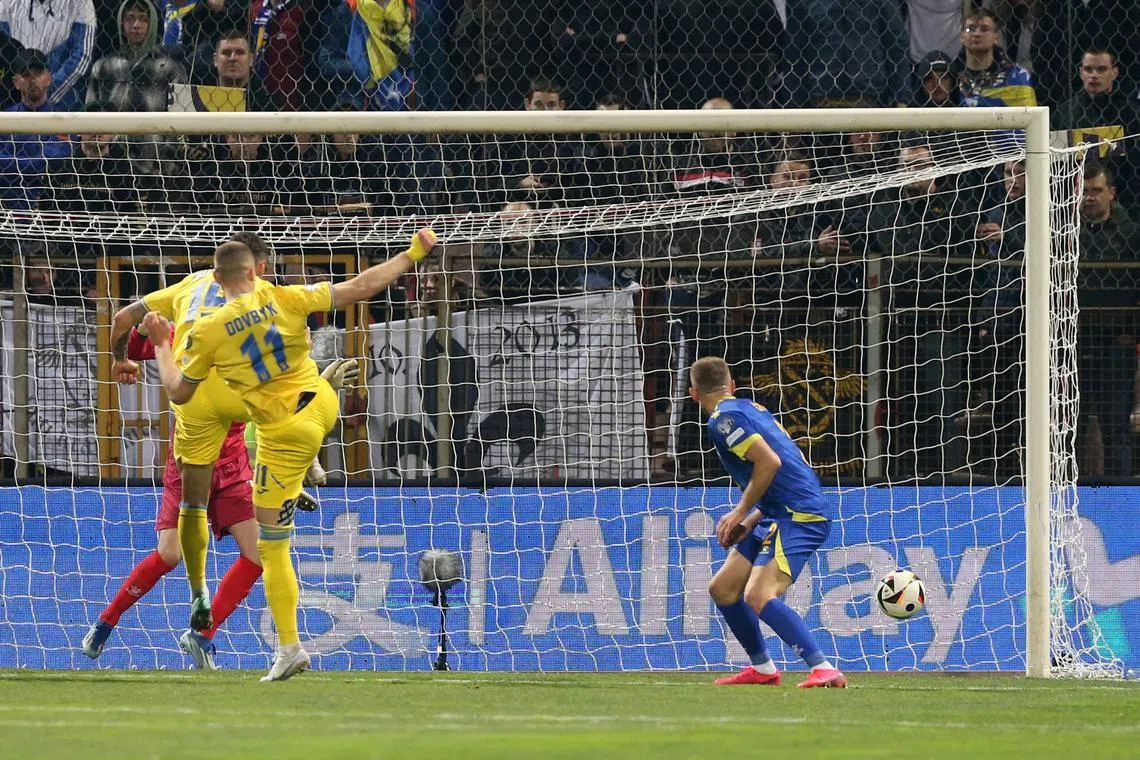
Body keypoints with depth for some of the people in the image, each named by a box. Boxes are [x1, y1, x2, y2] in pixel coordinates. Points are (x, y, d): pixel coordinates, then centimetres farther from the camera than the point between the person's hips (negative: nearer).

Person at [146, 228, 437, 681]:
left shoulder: (207, 333, -13)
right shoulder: (282, 299, -9)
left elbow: (178, 393, -1)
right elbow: (358, 289, -7)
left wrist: (162, 346, 15)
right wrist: (412, 255, 3)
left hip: (284, 435, -4)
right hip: (323, 405, 4)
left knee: (272, 546, 2)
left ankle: (289, 648, -2)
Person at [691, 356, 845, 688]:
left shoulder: (723, 418, -9)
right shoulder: (751, 409, 20)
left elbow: (769, 462, -20)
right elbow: (789, 468, 22)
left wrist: (741, 512, -9)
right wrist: (751, 521, 17)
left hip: (798, 516, -10)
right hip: (780, 514, 10)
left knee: (758, 596, -24)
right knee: (722, 589, 15)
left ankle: (824, 670, -30)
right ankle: (762, 669, 25)